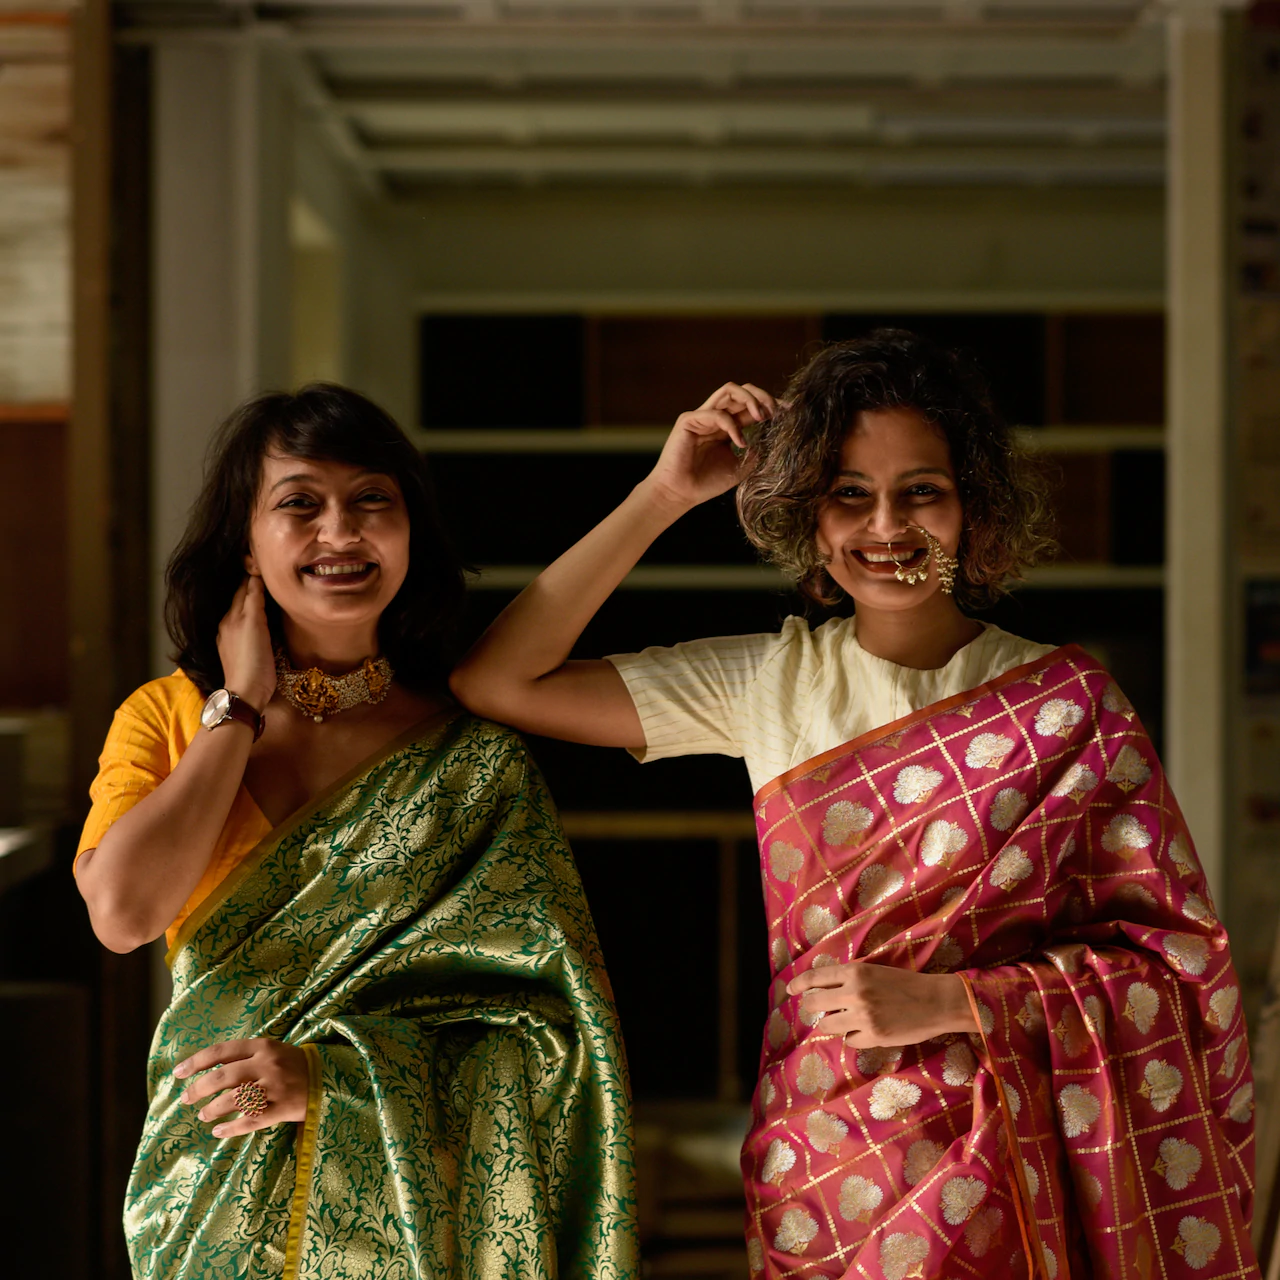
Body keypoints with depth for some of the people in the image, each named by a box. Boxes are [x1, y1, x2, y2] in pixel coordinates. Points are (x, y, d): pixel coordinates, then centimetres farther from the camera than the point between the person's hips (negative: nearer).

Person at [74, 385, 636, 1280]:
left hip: (419, 1206, -1)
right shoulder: (168, 719, 1)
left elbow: (552, 1021, -11)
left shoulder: (476, 761, -5)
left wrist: (337, 1074, -22)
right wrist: (240, 709, -10)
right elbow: (123, 911, -18)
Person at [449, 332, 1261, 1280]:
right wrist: (664, 496, -4)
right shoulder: (772, 685, 2)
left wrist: (943, 1002, -14)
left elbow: (1178, 958, -5)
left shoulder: (1064, 698, -3)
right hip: (830, 1166, 2)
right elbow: (497, 683, -3)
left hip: (1019, 1173, -2)